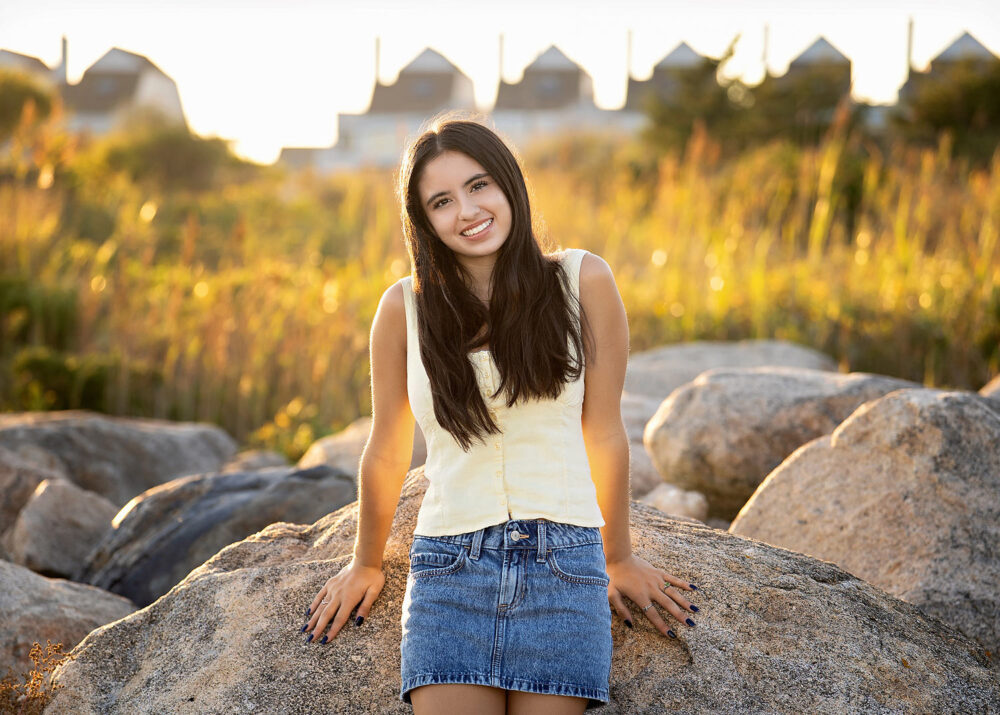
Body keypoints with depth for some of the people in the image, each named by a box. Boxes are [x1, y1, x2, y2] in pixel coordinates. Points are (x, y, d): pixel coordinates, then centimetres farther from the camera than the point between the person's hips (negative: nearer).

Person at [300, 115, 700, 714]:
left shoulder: (583, 281, 0)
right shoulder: (407, 306, 2)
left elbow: (604, 434, 7)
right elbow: (387, 451, 13)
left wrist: (618, 558, 15)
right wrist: (367, 565, 23)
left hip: (564, 568, 0)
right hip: (450, 569, 0)